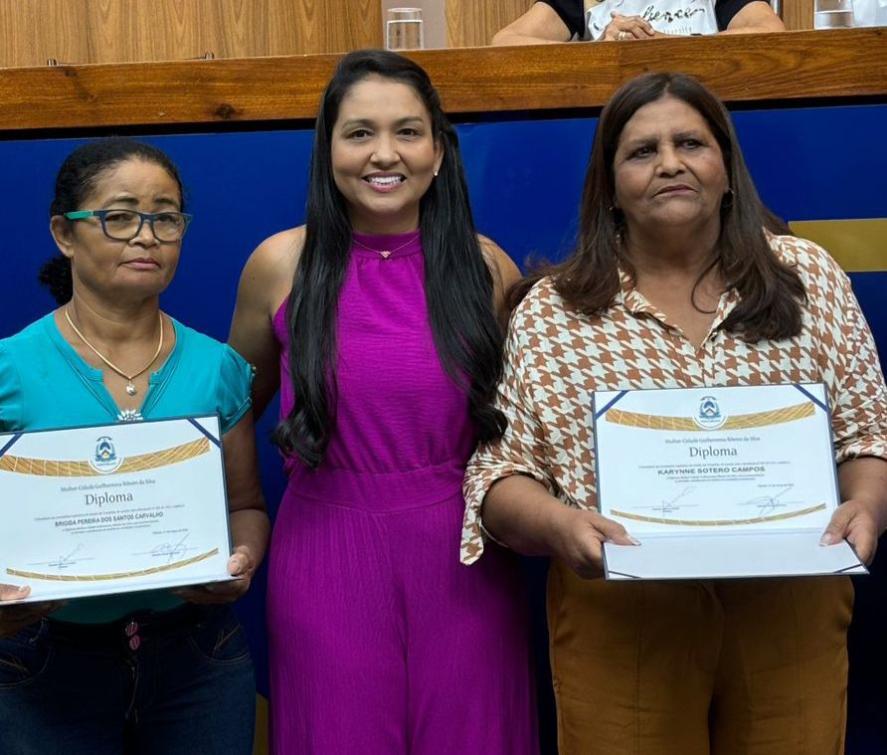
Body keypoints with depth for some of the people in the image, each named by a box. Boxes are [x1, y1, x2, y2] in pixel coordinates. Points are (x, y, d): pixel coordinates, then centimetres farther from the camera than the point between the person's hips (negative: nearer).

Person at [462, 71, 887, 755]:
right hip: (622, 627, -1)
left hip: (792, 616, 2)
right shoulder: (548, 312, 1)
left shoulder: (808, 275, 5)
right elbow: (498, 472, 0)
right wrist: (555, 522, -20)